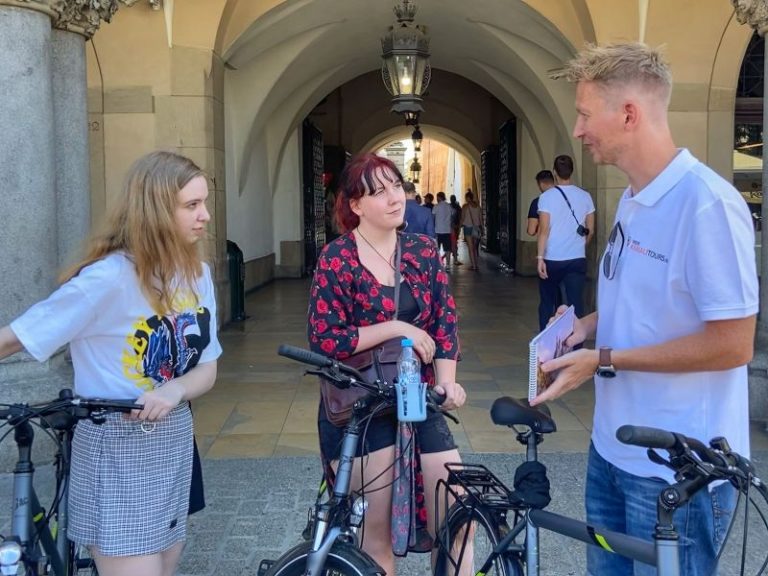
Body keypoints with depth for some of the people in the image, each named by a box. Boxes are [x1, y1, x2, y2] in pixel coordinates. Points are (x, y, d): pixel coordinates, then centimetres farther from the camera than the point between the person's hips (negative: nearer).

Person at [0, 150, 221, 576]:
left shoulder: (197, 274, -2)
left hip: (173, 446, 6)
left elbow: (206, 369, 0)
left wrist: (175, 389, -21)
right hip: (117, 455, -6)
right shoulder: (108, 278, -21)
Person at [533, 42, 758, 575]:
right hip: (615, 448, 8)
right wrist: (589, 324, 2)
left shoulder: (706, 203, -21)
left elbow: (733, 344, -22)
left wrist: (604, 361, -19)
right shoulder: (633, 200, 8)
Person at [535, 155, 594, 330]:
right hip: (577, 259, 2)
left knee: (547, 303, 13)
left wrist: (540, 257, -11)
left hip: (552, 259, -2)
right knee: (576, 304, 1)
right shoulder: (585, 196, 3)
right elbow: (590, 230, 9)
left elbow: (544, 229, -12)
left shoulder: (547, 196, -6)